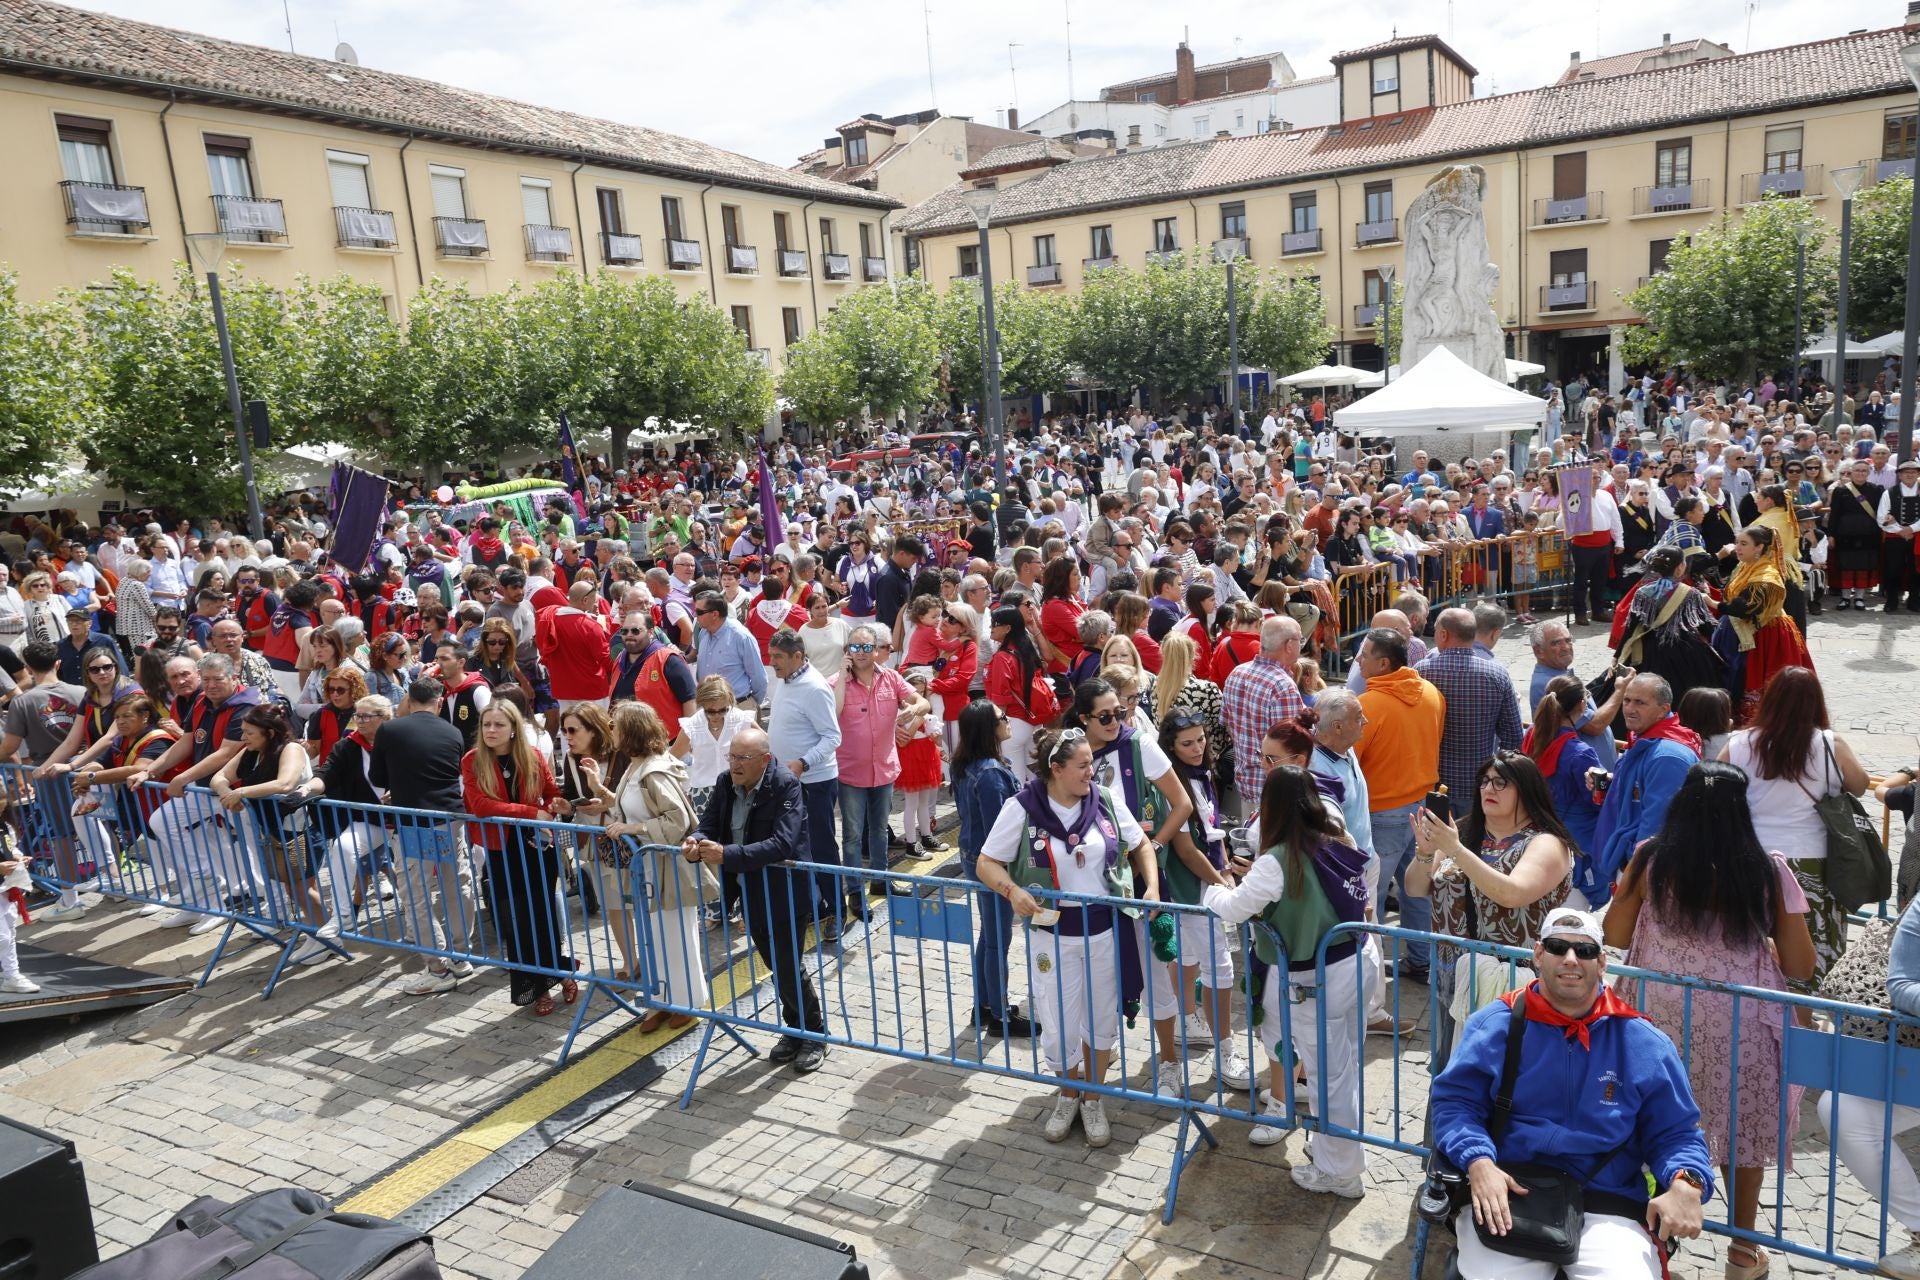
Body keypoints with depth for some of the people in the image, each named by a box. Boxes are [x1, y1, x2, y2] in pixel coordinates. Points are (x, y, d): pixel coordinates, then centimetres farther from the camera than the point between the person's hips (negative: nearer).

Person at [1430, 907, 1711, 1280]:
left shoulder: (1643, 1042, 10)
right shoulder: (1494, 1025, 5)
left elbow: (1674, 1132, 13)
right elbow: (1453, 1100, 2)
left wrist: (1685, 1183, -9)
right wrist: (1479, 1162, -17)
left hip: (1607, 1206, 2)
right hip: (1504, 1195, -1)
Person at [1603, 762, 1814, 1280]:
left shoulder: (1649, 860, -9)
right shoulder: (1769, 871, -11)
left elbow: (1615, 936, 0)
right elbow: (1799, 965, -5)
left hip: (1661, 1018, 1)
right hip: (1738, 1027, 0)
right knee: (1741, 1127, 19)